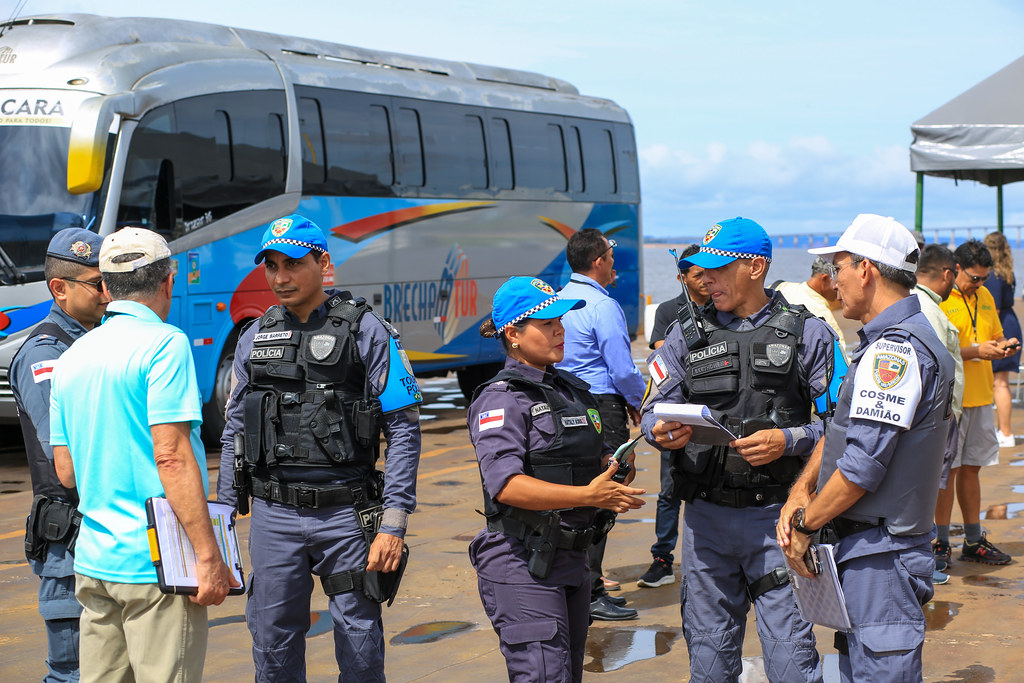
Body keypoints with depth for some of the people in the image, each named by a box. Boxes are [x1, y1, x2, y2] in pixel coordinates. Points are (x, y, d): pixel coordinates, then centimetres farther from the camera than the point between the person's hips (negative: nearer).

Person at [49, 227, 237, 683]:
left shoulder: (72, 357, 12)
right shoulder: (164, 344, -10)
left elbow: (66, 473, 15)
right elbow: (172, 457, -18)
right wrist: (208, 555, -17)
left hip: (93, 560, 7)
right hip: (154, 560, -7)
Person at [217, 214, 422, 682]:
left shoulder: (366, 331, -3)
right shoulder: (255, 338, 10)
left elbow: (403, 429, -6)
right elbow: (235, 431, 16)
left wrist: (393, 522, -13)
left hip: (347, 516, -3)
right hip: (273, 517, 3)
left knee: (360, 642, 4)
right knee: (273, 643, 8)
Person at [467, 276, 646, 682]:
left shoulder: (574, 391, 16)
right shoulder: (501, 400, -10)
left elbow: (602, 461, 23)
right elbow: (505, 485, -23)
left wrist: (619, 473, -1)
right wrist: (588, 496, -29)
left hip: (570, 560, 8)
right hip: (521, 566, -8)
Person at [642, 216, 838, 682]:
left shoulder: (807, 334, 2)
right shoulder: (687, 335, 11)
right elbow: (653, 412, 9)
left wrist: (788, 441, -17)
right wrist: (662, 432, -13)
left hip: (776, 517, -3)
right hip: (706, 517, 3)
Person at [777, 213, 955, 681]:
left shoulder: (895, 351, -19)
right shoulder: (892, 342, 16)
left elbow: (862, 466, -22)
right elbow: (841, 429, 17)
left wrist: (805, 524, -12)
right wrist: (801, 492, 3)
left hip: (880, 555, -10)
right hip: (868, 549, 10)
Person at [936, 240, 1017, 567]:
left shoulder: (985, 297, 13)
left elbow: (995, 335, 23)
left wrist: (1004, 344, 0)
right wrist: (976, 351, -20)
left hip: (981, 396, 7)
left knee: (972, 467, 12)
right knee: (949, 469, -2)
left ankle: (973, 542, 19)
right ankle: (941, 543, 6)